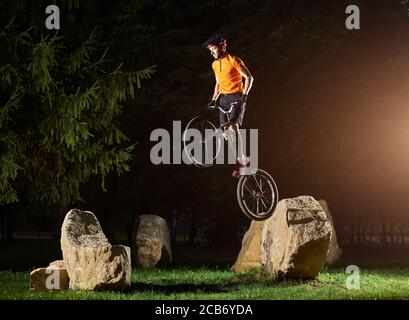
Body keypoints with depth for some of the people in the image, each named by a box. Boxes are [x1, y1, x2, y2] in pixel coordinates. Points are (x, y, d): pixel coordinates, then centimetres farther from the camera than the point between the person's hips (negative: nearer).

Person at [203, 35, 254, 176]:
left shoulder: (233, 60, -10)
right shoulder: (215, 64, 13)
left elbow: (249, 77, -11)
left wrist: (244, 95, -20)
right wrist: (213, 100, 13)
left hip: (236, 97, -7)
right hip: (223, 98, 7)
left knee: (233, 126, -24)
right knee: (225, 132, 2)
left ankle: (240, 160, -20)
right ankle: (242, 159, 16)